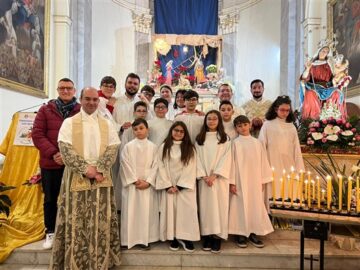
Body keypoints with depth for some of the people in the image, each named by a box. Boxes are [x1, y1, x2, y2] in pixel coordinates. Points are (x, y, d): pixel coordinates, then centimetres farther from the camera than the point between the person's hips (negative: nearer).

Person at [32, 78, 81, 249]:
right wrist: (53, 153, -14)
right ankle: (50, 232, 29)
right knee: (50, 199, 12)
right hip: (50, 163, 1)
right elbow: (37, 134, -2)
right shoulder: (46, 110, 5)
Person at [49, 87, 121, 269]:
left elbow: (112, 149, 1)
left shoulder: (107, 124, 9)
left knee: (100, 221, 6)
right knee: (76, 221, 3)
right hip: (76, 177, -2)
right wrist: (85, 168, -15)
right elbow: (66, 149, -8)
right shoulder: (69, 123, 3)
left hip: (101, 178, 2)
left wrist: (98, 169, -12)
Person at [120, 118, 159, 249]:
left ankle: (145, 238, 15)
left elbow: (155, 166, -1)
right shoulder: (128, 146, -1)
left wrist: (148, 181, -11)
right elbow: (126, 165, -5)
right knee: (131, 211, 3)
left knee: (147, 211, 5)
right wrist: (135, 180, -11)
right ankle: (130, 238, 14)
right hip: (132, 184, -1)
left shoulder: (153, 147, 2)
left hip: (148, 184, 1)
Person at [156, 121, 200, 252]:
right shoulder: (164, 147, 5)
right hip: (169, 186, 1)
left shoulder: (190, 149, 3)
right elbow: (161, 167, -1)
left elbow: (190, 169, -4)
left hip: (185, 185, 0)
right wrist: (168, 185, -10)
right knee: (170, 210, 2)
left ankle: (186, 237, 8)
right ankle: (173, 237, 13)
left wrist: (179, 186, -11)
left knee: (187, 210, -3)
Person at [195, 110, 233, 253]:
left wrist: (215, 175, -14)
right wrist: (203, 176, -10)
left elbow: (226, 158, -4)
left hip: (219, 177, -1)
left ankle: (218, 236, 6)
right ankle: (207, 235, 12)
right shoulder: (199, 138, 10)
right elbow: (198, 158, 3)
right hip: (204, 178, 2)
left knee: (219, 205, -1)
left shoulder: (225, 138, 5)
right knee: (205, 206, 3)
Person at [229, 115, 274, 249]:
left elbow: (262, 161, 8)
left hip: (255, 180, 4)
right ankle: (241, 234, 13)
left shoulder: (257, 142, 6)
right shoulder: (235, 143, -4)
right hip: (240, 180, -3)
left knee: (256, 205, 8)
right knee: (241, 205, 2)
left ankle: (253, 233, 21)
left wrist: (263, 180, 6)